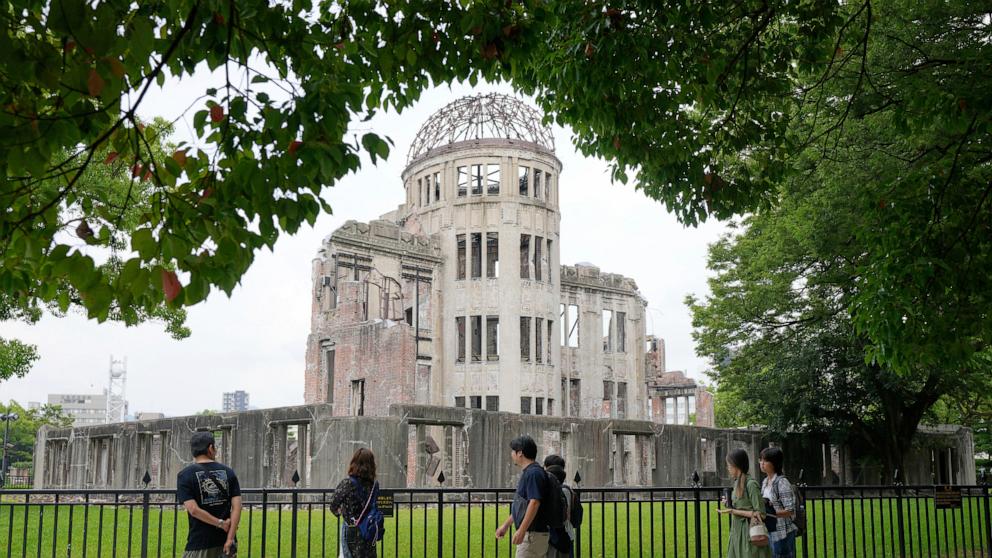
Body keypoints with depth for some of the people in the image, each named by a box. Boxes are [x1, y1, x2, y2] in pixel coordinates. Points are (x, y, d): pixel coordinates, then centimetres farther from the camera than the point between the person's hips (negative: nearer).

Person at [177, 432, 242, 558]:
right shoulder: (228, 472, 6)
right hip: (225, 540, 3)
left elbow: (194, 510, -13)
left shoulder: (185, 475, -2)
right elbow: (237, 506, -4)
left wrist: (221, 523, -6)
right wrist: (230, 538, -8)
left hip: (199, 544, -3)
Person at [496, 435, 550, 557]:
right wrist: (506, 525, 29)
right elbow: (521, 506, 25)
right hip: (530, 533, 10)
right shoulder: (527, 473, 18)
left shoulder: (533, 473, -15)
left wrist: (521, 530, -26)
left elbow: (534, 503, -24)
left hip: (533, 533, -10)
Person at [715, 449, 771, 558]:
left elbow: (760, 514, -17)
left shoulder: (751, 484, -15)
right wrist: (729, 505, 1)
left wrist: (734, 511, -17)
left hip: (749, 536, -8)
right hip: (737, 534, 8)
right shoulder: (737, 483, 9)